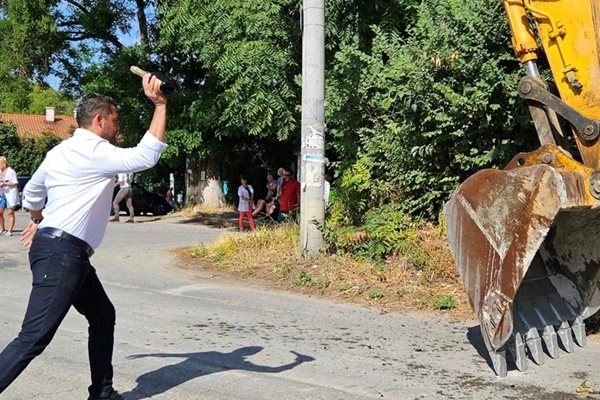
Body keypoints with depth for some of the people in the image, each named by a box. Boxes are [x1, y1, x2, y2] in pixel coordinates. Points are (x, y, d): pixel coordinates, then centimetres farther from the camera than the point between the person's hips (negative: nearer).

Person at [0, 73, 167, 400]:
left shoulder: (60, 151, 17)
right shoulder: (94, 152, -12)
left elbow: (31, 192, 30)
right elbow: (146, 156, -22)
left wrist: (38, 222, 48)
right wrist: (160, 104, -17)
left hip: (66, 252, 11)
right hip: (61, 252, -11)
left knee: (103, 316, 17)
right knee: (35, 337, -13)